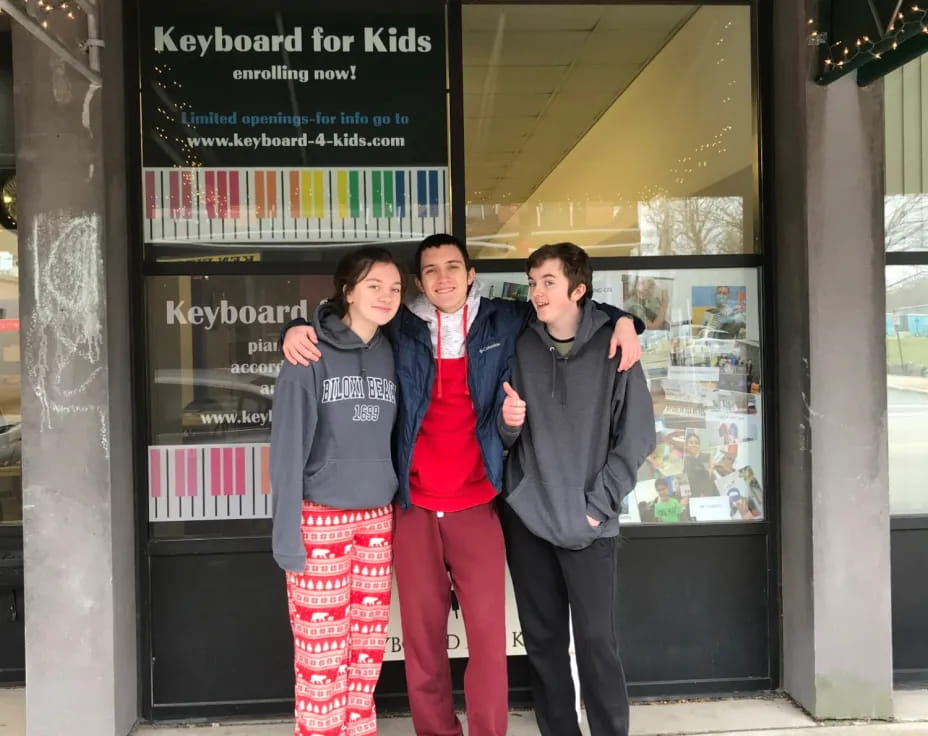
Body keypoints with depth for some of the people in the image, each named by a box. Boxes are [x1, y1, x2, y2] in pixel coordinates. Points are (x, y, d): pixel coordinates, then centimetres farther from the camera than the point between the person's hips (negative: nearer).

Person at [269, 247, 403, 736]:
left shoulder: (390, 354, 6)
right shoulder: (311, 353, -9)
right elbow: (288, 446, -10)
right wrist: (287, 534, -13)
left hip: (377, 519, 5)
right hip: (321, 519, -5)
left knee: (368, 647, 11)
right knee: (322, 653, 3)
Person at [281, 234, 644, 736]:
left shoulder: (504, 322, 5)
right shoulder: (399, 331, 4)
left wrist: (620, 319, 4)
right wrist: (297, 329, -4)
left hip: (477, 506, 0)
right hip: (414, 507, 1)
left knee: (489, 634, 0)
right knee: (422, 635, 8)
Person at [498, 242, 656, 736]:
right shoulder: (518, 348, 5)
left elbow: (636, 436, -3)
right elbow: (502, 436, 8)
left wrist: (598, 505, -8)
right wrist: (507, 421, -15)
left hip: (590, 524, -2)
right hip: (525, 518, 3)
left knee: (597, 642, 0)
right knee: (543, 641, 10)